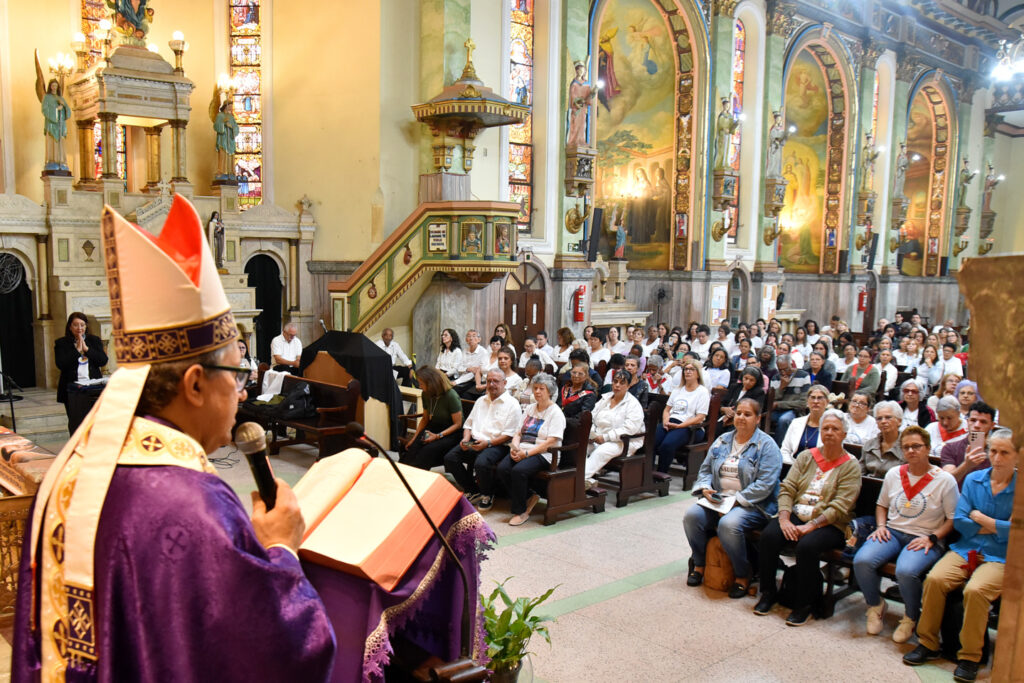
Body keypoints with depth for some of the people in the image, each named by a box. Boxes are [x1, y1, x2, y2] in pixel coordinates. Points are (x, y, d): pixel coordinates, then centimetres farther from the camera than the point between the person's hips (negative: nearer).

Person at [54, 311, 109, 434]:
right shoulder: (61, 343, 7)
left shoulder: (94, 340, 13)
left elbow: (103, 361, 1)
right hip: (72, 387, -1)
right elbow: (61, 364, -7)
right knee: (75, 423, -1)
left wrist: (86, 348, -5)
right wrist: (77, 350, -8)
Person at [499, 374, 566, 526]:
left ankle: (521, 511, -15)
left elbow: (551, 442, -12)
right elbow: (519, 433, 20)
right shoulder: (530, 408, 21)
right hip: (523, 451, 7)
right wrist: (515, 446, -3)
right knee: (502, 468, -22)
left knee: (518, 471, -32)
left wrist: (527, 453, -18)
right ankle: (528, 497, -3)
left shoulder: (555, 412, -2)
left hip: (543, 454, -7)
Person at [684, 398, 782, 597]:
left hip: (753, 505, -5)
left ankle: (743, 576, -11)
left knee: (728, 524, -34)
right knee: (692, 515, -21)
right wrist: (705, 489, -4)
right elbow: (705, 469, 18)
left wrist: (736, 501, -18)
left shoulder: (766, 445, -4)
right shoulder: (722, 441, 14)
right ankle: (699, 564, -1)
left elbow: (765, 484, -14)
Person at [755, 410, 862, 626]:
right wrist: (784, 519, -13)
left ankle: (804, 604, -12)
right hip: (795, 516, 4)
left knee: (807, 545, -33)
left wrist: (810, 526, -20)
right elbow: (787, 488, 4)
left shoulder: (850, 466, 0)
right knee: (768, 535, -24)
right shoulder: (806, 456, 13)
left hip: (829, 525, -4)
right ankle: (768, 592, -5)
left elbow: (840, 507, -10)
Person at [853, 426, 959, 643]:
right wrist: (880, 526, 5)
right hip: (892, 533, 4)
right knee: (862, 561, -25)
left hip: (924, 539, -4)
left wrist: (931, 538, -14)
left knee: (905, 571, -35)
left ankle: (911, 618, -2)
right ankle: (875, 606, 5)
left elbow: (953, 518, -1)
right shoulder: (893, 474, 11)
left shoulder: (944, 480, -2)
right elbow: (882, 505, 23)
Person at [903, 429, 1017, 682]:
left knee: (976, 590, -32)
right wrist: (995, 527, -5)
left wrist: (979, 517, -4)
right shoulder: (973, 479, 10)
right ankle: (928, 644, -7)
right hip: (965, 549, 3)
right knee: (934, 579, -24)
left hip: (1001, 557, -3)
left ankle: (970, 656, -14)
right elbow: (959, 521, 3)